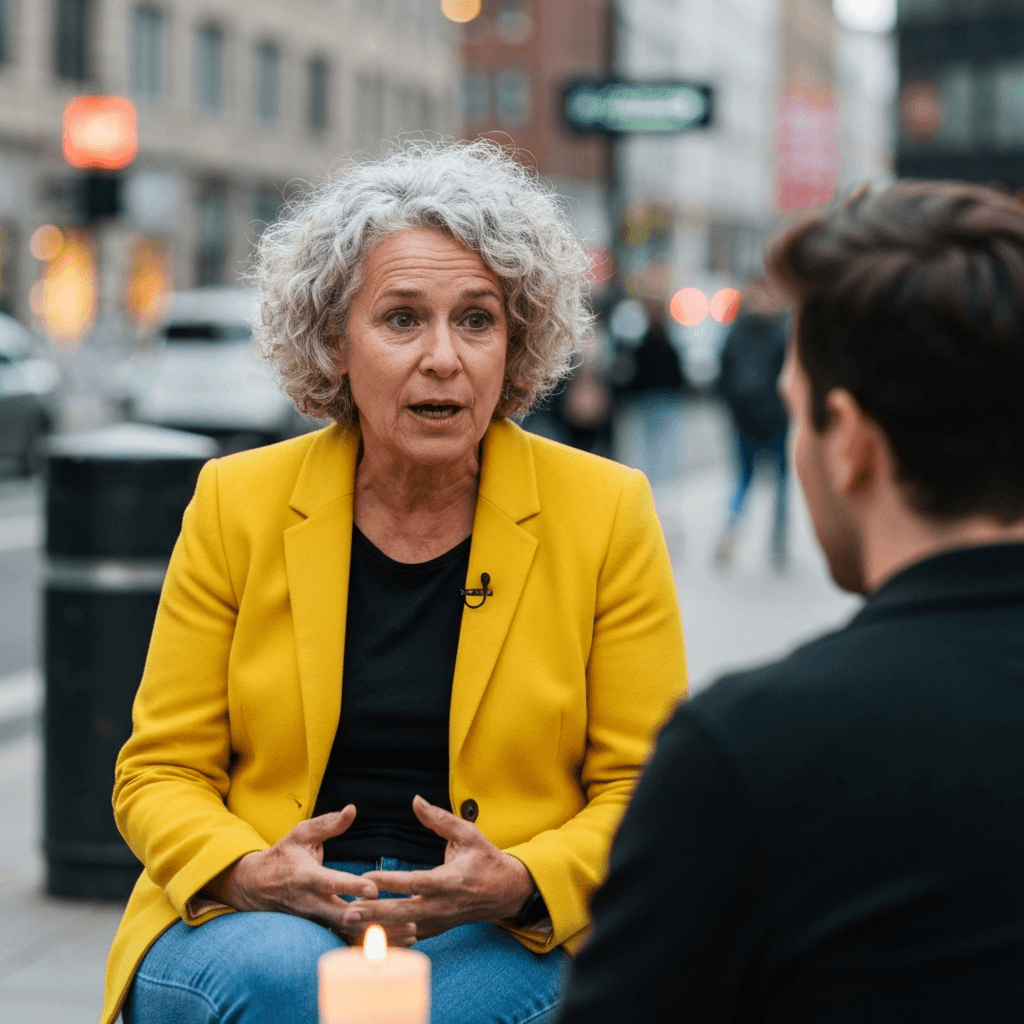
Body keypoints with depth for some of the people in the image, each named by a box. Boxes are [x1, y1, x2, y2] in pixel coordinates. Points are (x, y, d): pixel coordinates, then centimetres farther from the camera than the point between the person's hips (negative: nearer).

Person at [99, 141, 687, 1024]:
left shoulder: (606, 513, 0)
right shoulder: (238, 502, 2)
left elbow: (644, 793, 2)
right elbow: (160, 772, 5)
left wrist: (520, 882, -19)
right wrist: (251, 875, -17)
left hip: (511, 942, -1)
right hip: (262, 920, 1)